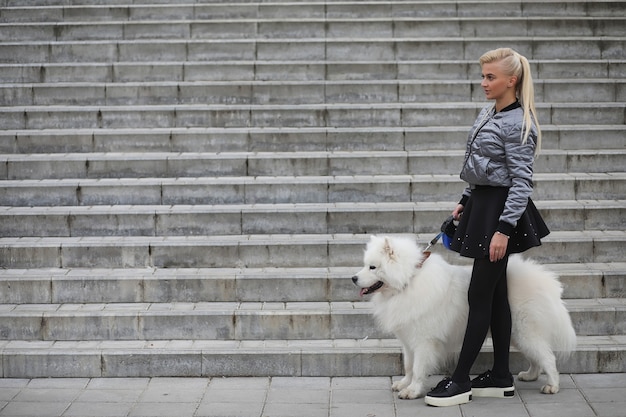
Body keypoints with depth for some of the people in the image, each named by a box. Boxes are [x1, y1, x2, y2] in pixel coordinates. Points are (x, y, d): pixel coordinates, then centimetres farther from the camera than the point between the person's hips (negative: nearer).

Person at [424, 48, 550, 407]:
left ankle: (461, 381, 4)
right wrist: (465, 202, 21)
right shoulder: (489, 114, 10)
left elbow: (522, 180, -19)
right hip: (483, 205, 9)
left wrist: (504, 229, -23)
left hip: (500, 210, -9)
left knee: (480, 295, -4)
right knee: (495, 294, 12)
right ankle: (501, 377, 21)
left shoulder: (517, 124, -17)